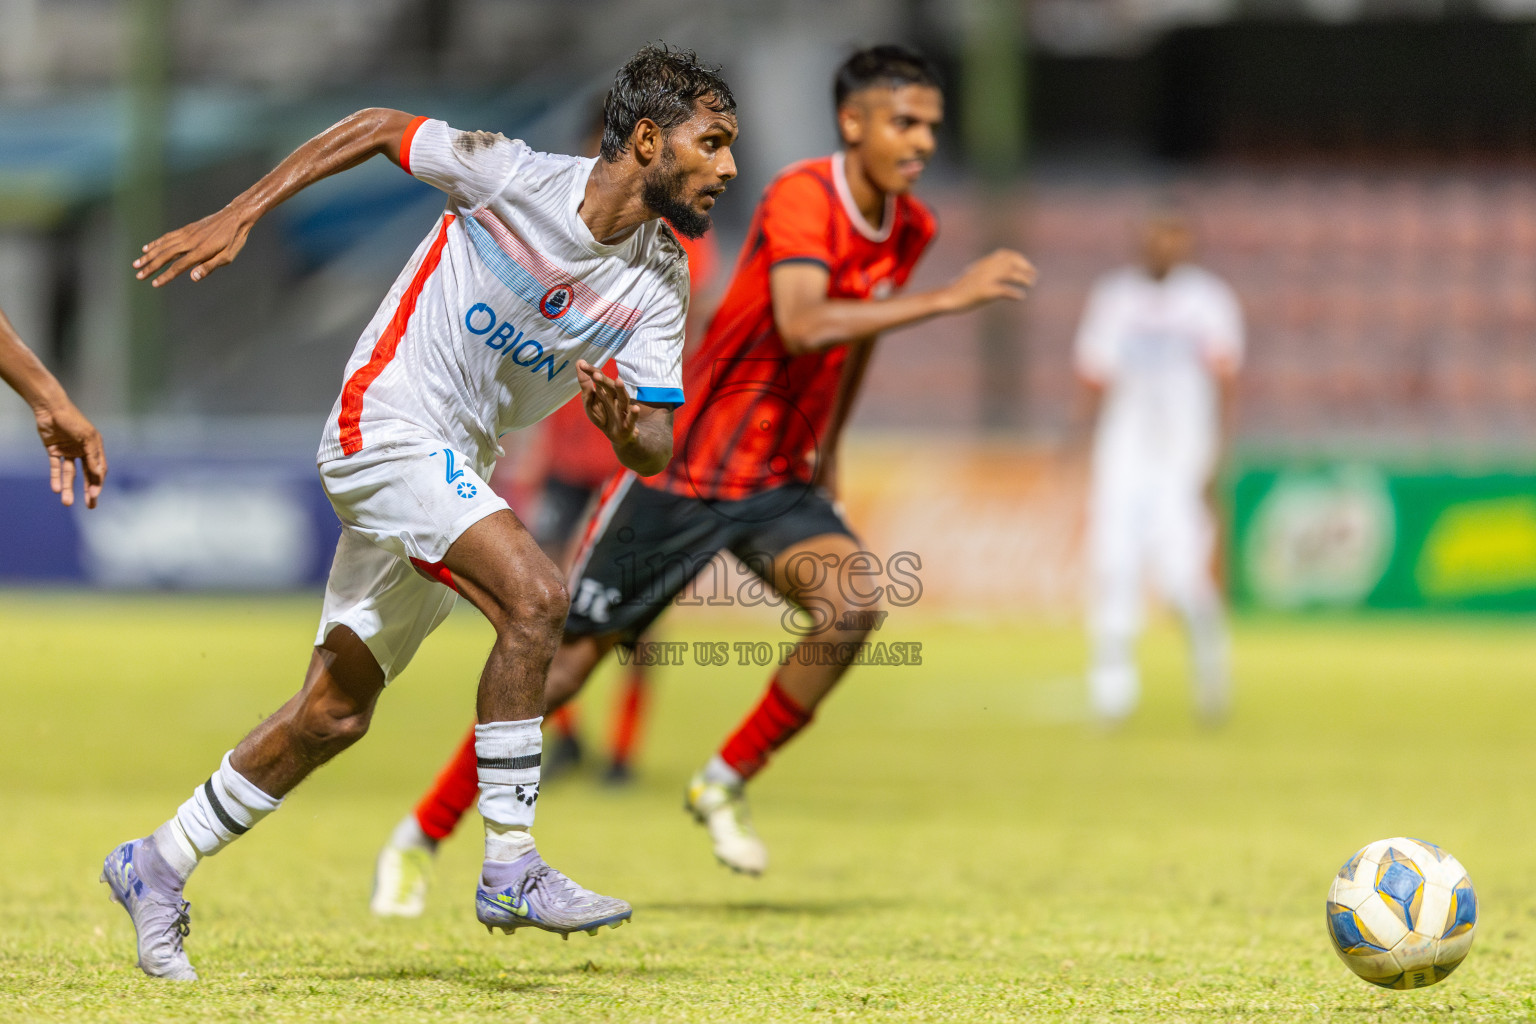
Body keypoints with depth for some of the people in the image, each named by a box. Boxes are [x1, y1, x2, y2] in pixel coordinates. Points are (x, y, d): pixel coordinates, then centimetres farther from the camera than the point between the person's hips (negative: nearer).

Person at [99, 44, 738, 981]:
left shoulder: (661, 286, -2)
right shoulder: (517, 178, -17)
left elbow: (656, 453, -3)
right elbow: (378, 128, -3)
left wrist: (627, 428, -27)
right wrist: (236, 219, -5)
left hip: (457, 471, 7)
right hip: (388, 422, -7)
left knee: (335, 714, 11)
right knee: (536, 595, -27)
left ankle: (156, 867, 25)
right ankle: (511, 868, -22)